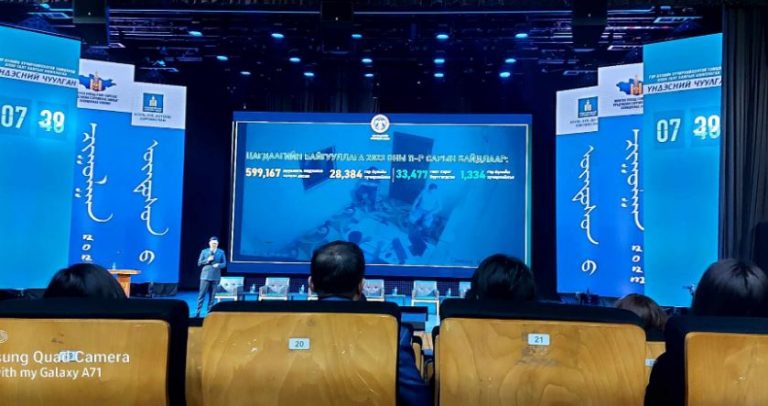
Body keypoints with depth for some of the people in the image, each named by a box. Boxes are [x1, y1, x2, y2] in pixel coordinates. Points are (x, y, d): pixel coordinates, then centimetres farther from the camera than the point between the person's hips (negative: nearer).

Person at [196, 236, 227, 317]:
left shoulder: (221, 252, 7)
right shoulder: (204, 251, 5)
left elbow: (224, 264, 7)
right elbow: (199, 263, 4)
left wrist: (218, 265, -14)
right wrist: (207, 260, -12)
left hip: (215, 276, 1)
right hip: (205, 275, -1)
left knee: (212, 296, 3)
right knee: (202, 294, -4)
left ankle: (209, 312, 10)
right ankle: (198, 312, 0)